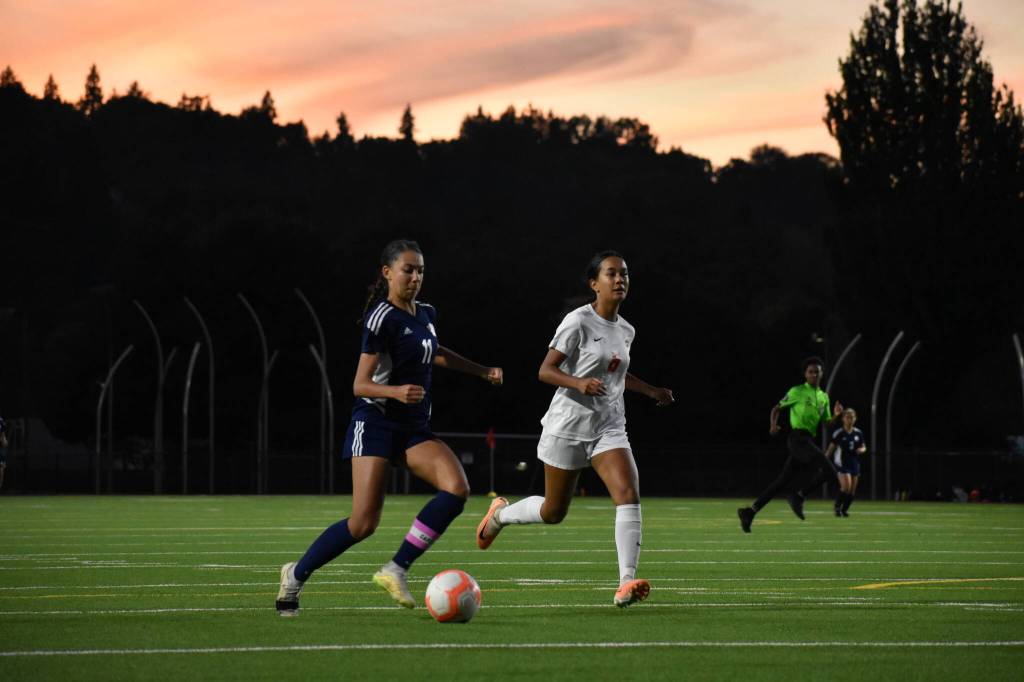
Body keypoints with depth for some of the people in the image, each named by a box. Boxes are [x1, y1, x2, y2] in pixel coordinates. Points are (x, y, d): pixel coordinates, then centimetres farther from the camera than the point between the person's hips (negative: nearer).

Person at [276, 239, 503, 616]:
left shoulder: (424, 314, 10)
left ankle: (396, 570, -13)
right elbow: (360, 385, -16)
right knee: (363, 523, -14)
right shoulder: (382, 318, -13)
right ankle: (296, 574, 9)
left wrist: (483, 371, 32)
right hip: (377, 422, -7)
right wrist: (397, 391, -35)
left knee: (457, 488, -19)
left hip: (415, 427, 7)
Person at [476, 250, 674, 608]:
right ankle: (501, 512, 41)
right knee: (553, 512, 8)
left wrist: (651, 391, 21)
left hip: (609, 427, 5)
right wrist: (580, 383, -32)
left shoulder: (625, 330, 9)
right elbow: (545, 370, -15)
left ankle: (626, 583, -25)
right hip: (569, 426, -5)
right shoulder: (578, 322, -12)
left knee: (629, 494, -20)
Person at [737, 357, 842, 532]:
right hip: (798, 437, -7)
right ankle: (798, 497, -9)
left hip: (809, 441, 7)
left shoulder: (824, 397, 20)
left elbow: (826, 424, 21)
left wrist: (836, 415, 0)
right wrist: (773, 425, -13)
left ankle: (750, 512, 6)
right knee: (828, 470, -20)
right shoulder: (797, 392, 2)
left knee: (782, 481, 5)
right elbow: (777, 408, 6)